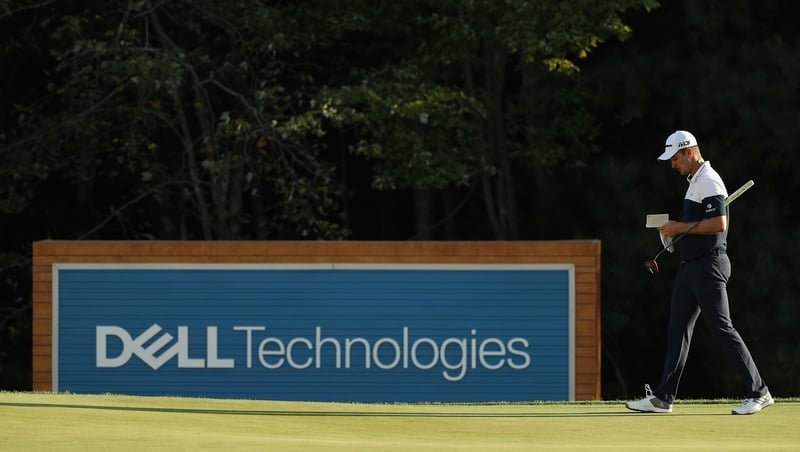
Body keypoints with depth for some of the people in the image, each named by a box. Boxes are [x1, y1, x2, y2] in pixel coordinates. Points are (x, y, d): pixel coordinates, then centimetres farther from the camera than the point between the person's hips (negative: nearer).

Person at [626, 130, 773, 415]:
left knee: (722, 328, -9)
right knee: (677, 330, 9)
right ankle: (663, 398, 11)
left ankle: (759, 393, -5)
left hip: (709, 266, -11)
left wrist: (681, 227, -17)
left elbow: (719, 223, -23)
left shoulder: (709, 181, -14)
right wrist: (676, 230, 10)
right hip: (691, 264, 11)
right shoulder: (694, 182, 18)